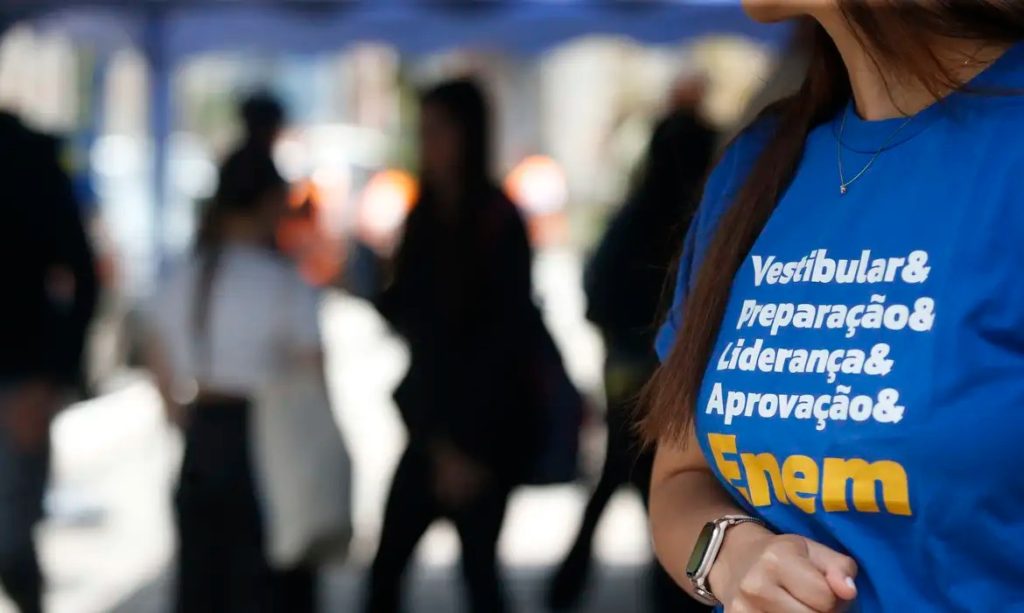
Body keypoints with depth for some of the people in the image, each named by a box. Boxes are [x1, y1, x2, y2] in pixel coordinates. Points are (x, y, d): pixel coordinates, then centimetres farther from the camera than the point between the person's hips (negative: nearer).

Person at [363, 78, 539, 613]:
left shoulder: (499, 223, -12)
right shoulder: (425, 217, 7)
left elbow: (509, 335, -14)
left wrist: (469, 445, -15)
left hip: (485, 428, -6)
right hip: (431, 421, 6)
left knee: (477, 567, 1)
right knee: (387, 564, 3)